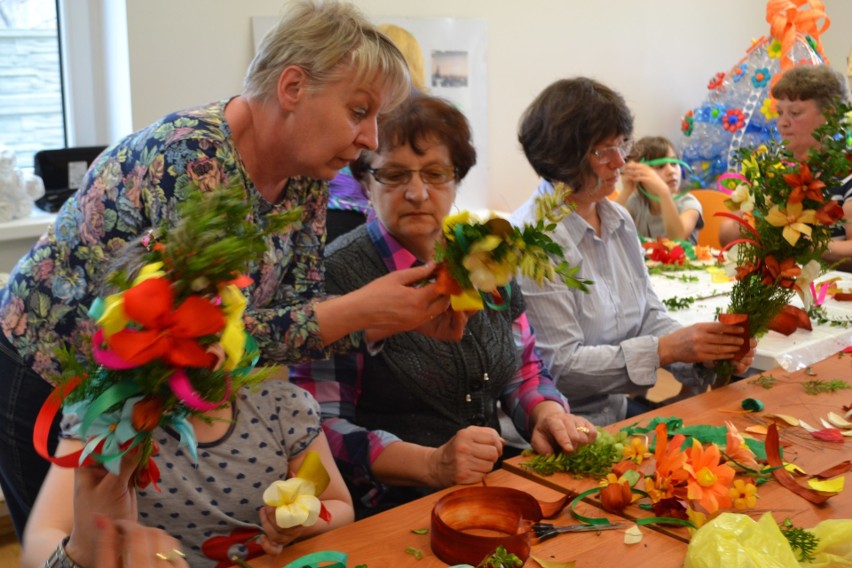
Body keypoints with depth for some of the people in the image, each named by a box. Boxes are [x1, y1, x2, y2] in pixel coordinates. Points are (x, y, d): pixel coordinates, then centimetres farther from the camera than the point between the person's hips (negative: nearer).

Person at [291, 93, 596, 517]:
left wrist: (548, 413, -2)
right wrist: (432, 464, -25)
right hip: (389, 511, -7)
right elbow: (321, 427, -13)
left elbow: (523, 367, 20)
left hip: (493, 495, 8)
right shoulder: (337, 277, -10)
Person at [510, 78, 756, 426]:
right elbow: (560, 365, -19)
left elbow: (649, 315, 10)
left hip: (620, 412, 8)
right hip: (561, 432, -7)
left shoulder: (619, 220, 9)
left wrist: (706, 350, -8)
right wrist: (664, 350, -22)